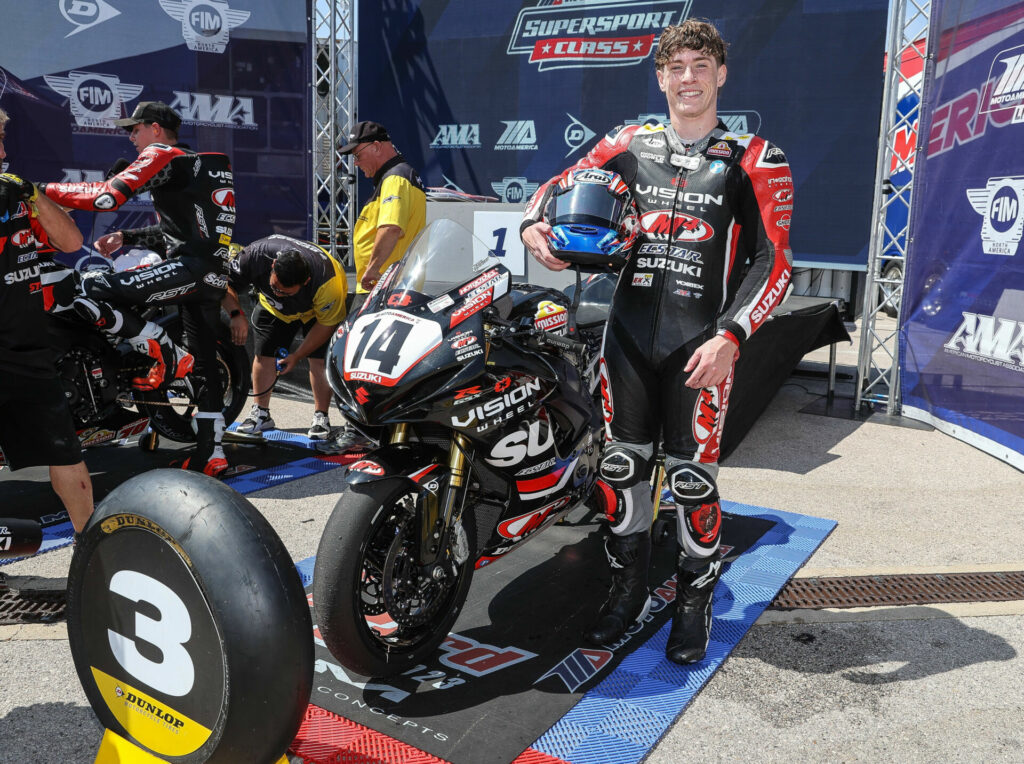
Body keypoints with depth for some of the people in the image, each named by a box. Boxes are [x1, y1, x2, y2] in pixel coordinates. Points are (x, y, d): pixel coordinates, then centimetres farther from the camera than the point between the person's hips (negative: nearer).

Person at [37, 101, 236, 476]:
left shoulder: (161, 156, -2)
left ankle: (167, 356, -9)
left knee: (89, 294, -17)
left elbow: (106, 196, -13)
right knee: (205, 366, 13)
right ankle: (210, 455, 18)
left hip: (191, 266, -10)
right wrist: (125, 238, 25)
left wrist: (43, 189, 0)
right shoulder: (199, 164, 27)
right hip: (215, 275, 10)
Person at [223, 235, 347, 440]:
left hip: (320, 307, -3)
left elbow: (326, 324, -24)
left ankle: (321, 418, -6)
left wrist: (297, 356, -22)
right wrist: (236, 314, -40)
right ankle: (261, 413, 10)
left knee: (319, 358, -16)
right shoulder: (256, 255, -36)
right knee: (263, 352, -2)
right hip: (272, 307, 3)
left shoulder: (326, 283, -40)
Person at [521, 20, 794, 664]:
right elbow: (560, 185, 17)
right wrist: (534, 224, -7)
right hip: (629, 334, 3)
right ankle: (630, 586, 28)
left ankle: (696, 599, 21)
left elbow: (773, 262, -4)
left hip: (702, 343, -3)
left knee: (693, 476, -1)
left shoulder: (754, 162, 1)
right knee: (620, 464, 9)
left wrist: (730, 336, -17)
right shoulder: (629, 145, 10)